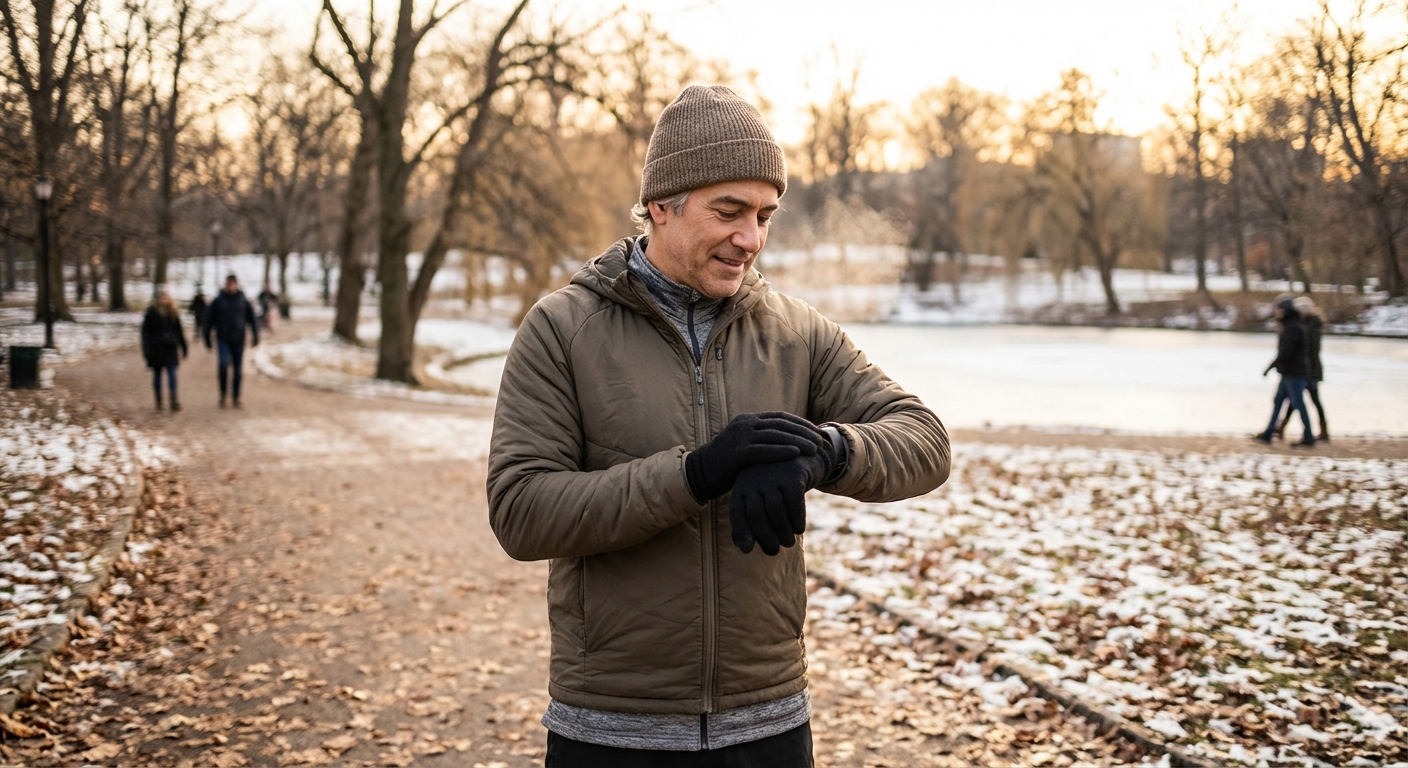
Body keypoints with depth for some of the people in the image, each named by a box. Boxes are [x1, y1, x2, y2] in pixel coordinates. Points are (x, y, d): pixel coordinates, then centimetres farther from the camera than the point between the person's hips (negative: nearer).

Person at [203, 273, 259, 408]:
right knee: (224, 364, -20)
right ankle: (223, 393, -3)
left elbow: (252, 319, 8)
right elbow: (209, 320, 6)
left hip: (238, 340, 2)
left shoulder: (243, 301, 4)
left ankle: (235, 397, 16)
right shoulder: (218, 301, 0)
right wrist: (207, 338, 6)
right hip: (223, 340, -2)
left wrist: (255, 337, 3)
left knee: (238, 370, 4)